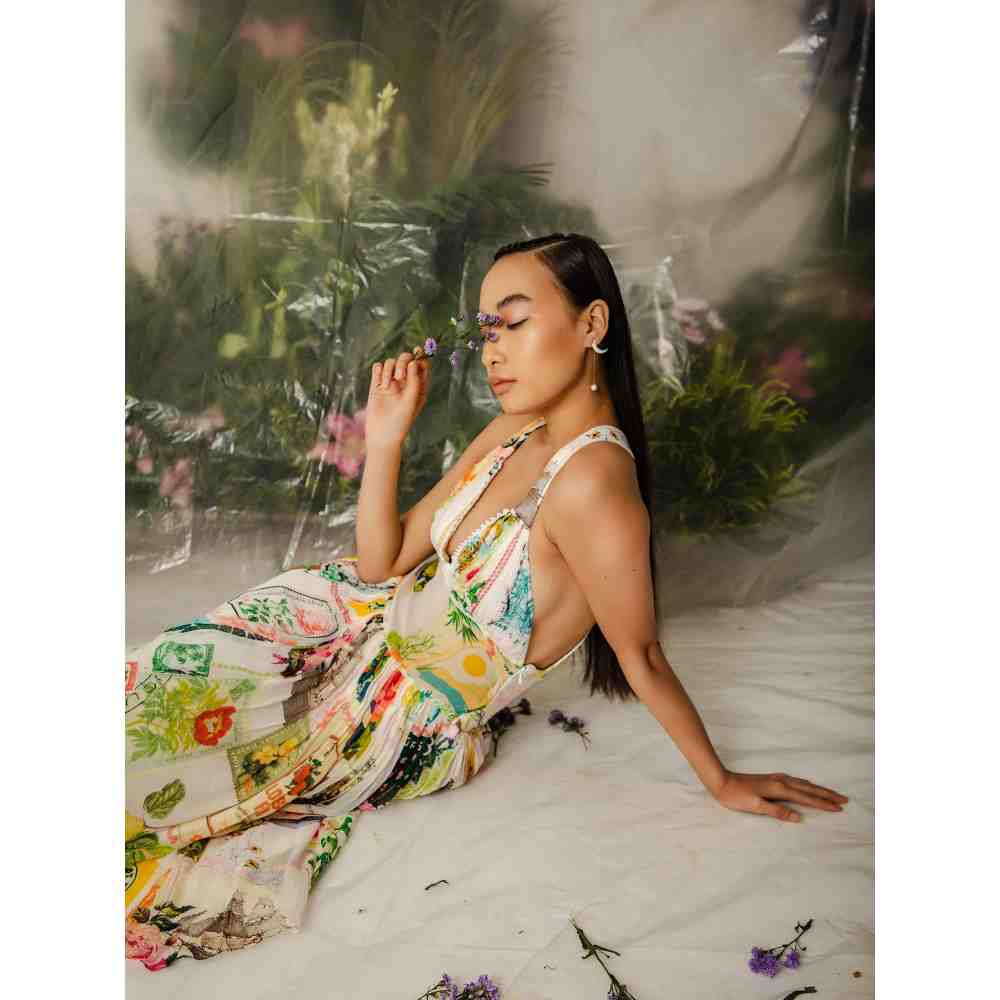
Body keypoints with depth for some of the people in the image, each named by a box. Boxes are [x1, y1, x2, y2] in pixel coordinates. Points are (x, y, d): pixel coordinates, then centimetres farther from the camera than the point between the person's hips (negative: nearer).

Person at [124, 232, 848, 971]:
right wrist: (386, 439, -13)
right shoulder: (512, 430, -4)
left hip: (407, 721, -7)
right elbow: (383, 563, -1)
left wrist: (721, 781, -8)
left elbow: (642, 659, -19)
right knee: (159, 675, 10)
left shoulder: (589, 477, -32)